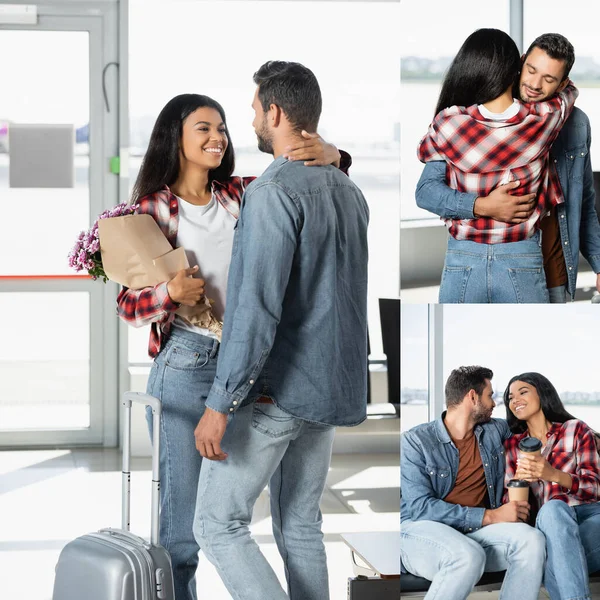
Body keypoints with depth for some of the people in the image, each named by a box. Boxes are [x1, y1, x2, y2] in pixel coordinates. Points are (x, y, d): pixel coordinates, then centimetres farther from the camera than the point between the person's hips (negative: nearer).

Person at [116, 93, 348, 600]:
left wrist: (330, 154, -18)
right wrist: (170, 292, -23)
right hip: (184, 366, -4)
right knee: (180, 516, 0)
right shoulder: (155, 208, -4)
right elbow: (128, 304, -4)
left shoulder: (241, 196, 7)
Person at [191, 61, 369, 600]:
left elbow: (258, 306, -23)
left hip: (274, 391, -8)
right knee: (300, 525, 14)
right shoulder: (349, 193, 10)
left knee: (218, 522, 0)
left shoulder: (274, 191, -16)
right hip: (327, 390, 8)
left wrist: (220, 403, -21)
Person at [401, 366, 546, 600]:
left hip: (477, 529, 5)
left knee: (531, 540, -27)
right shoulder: (415, 441, -5)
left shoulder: (495, 430, 12)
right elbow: (420, 507, -15)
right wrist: (491, 516, -19)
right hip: (423, 529, -5)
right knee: (468, 556, -39)